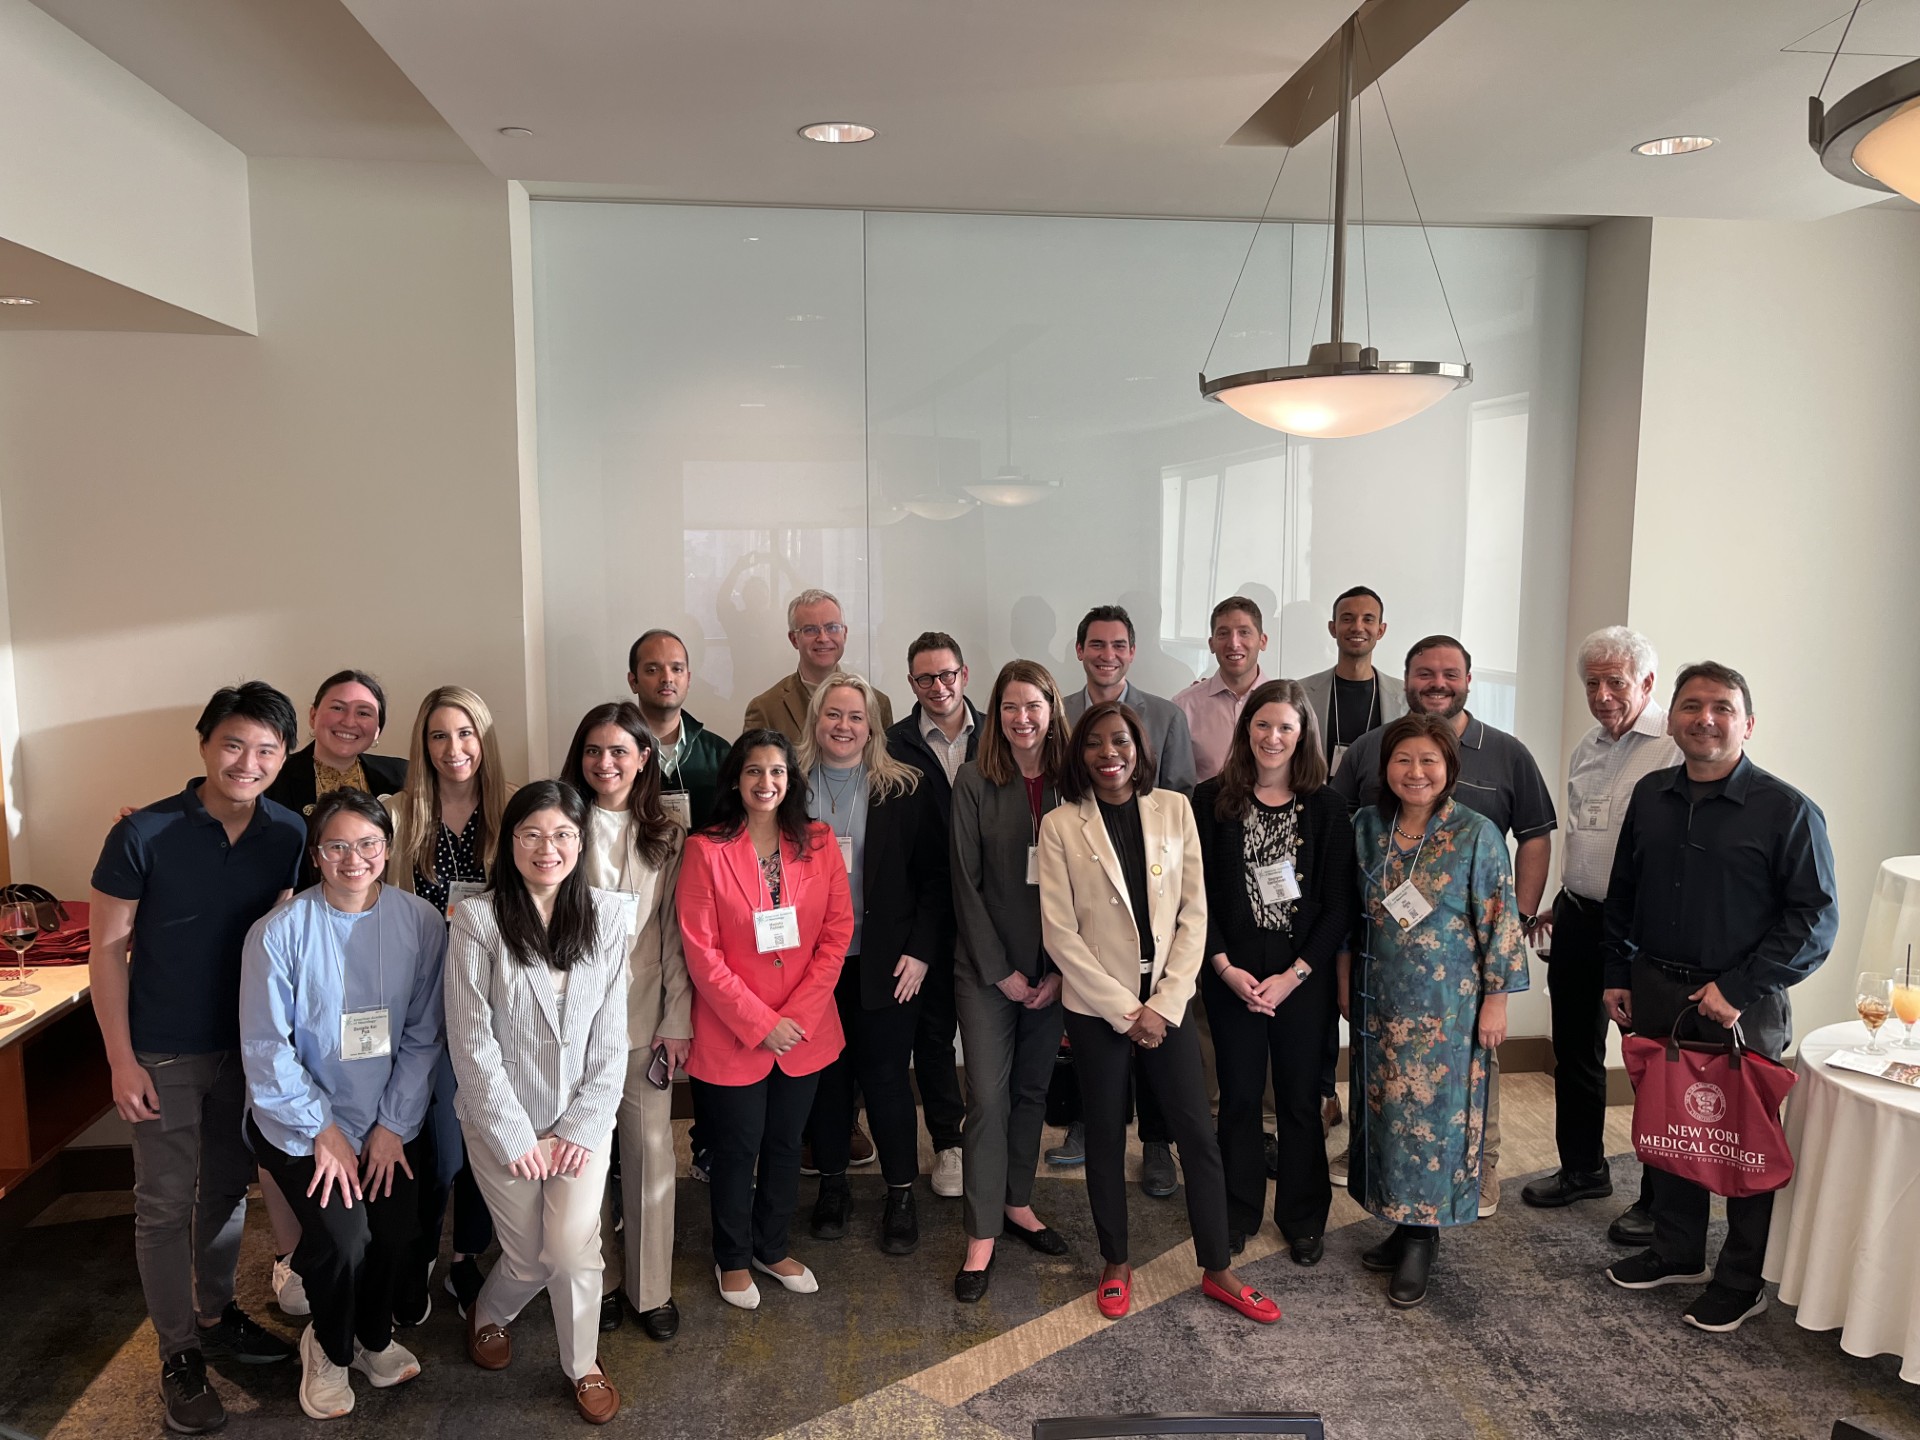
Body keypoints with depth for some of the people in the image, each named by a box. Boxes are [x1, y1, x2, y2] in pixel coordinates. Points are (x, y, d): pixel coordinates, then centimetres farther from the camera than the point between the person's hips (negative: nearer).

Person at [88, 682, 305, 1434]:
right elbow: (108, 948, -10)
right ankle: (179, 1356, 20)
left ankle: (216, 1315, 36)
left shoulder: (290, 835, -5)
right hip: (164, 1055, -4)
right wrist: (121, 1059, -12)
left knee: (228, 1189, 18)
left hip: (250, 1048, 4)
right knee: (165, 1204, 6)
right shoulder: (144, 835, -15)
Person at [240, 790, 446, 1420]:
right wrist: (323, 1129, -10)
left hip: (389, 1121, 2)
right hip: (299, 1122, -2)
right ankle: (330, 1349, 17)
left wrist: (393, 1124, -7)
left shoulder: (421, 923, -7)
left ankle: (372, 1336, 24)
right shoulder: (280, 931, -14)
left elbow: (423, 1036, -3)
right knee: (342, 1236, -16)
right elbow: (265, 1046, -10)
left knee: (396, 1229, -11)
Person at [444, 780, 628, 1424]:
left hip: (583, 1118, 2)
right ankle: (487, 1315, 44)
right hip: (503, 1119, -1)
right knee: (528, 1257, 9)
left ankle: (583, 1366, 21)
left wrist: (583, 1125, -7)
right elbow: (471, 1040, -12)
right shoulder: (478, 918, -13)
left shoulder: (607, 915, -5)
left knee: (575, 1248, -7)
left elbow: (611, 1033, -2)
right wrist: (515, 1137, -11)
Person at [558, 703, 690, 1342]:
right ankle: (600, 1279, 26)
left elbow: (676, 935, 2)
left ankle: (651, 1287, 20)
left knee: (650, 1147, 5)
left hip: (644, 1016, 1)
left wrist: (677, 1021, -2)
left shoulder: (667, 838, 3)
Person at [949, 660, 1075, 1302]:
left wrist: (1061, 970, -6)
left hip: (1054, 970, 2)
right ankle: (982, 1236, 10)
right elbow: (966, 881, -7)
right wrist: (1002, 970, -9)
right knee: (987, 1097, -1)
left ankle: (1017, 1202, 32)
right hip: (987, 969, -2)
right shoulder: (975, 780, -6)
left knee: (1033, 1089, 14)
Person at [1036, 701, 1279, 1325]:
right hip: (1096, 1008, -1)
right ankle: (1116, 1265, 29)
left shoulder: (1173, 809, 0)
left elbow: (1194, 912, 0)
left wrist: (1164, 1004, -7)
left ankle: (1218, 1270, 21)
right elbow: (1059, 932, -9)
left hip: (1166, 1003, 2)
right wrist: (1125, 1011, -11)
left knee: (1200, 1135, 5)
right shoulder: (1060, 825, -7)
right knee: (1106, 1138, 11)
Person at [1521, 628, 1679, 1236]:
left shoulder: (1677, 747, -14)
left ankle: (1660, 1198, 19)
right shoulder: (1586, 750, 12)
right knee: (1574, 1049, 18)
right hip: (1579, 917, 8)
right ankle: (1583, 1167, 36)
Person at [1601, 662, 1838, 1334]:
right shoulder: (1650, 796, 5)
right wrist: (1618, 975, 10)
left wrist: (1740, 989, -16)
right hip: (1655, 995, 5)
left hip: (1741, 1009, -5)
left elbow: (1816, 918, -11)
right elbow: (1622, 894, 15)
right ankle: (1677, 1252, 34)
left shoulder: (1786, 810, -10)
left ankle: (1742, 1281, 25)